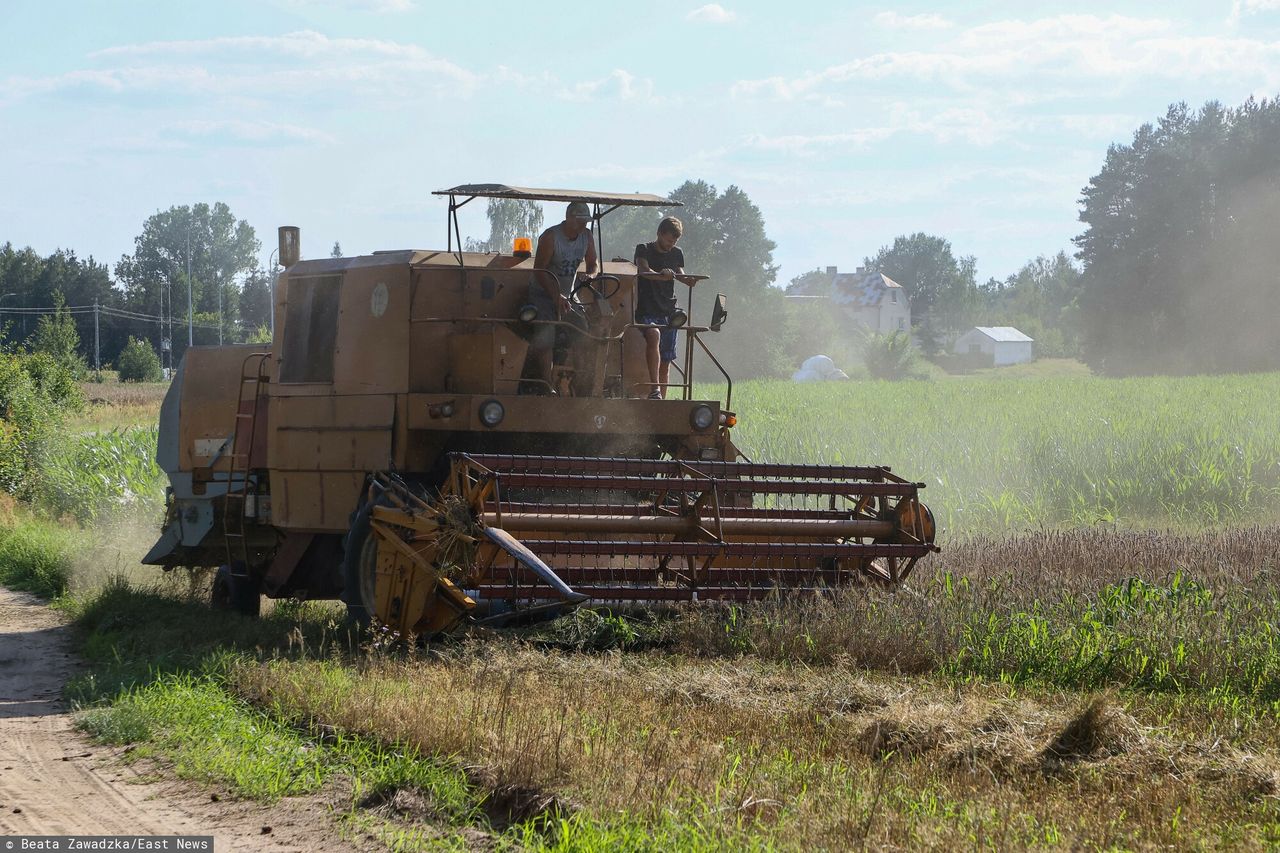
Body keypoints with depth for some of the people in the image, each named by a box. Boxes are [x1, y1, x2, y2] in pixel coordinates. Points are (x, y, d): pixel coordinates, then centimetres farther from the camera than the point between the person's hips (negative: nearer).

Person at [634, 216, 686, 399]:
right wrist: (661, 275, -39)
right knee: (654, 334, -34)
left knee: (666, 361, 3)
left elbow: (681, 275, 2)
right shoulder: (644, 250, 1)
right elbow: (644, 270, -18)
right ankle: (654, 389, -39)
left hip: (668, 311, 5)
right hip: (647, 310, -5)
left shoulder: (676, 254, 15)